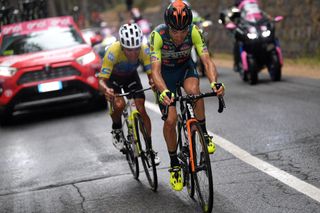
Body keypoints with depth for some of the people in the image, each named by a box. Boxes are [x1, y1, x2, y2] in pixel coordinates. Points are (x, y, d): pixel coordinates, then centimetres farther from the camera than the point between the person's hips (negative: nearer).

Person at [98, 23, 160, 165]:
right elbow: (101, 80, -39)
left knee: (141, 110, -10)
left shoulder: (144, 50, -33)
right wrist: (106, 90, -61)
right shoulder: (113, 52, -39)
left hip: (131, 76, 2)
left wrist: (154, 83, -55)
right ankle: (116, 129, 4)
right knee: (119, 104, -28)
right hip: (113, 77, -2)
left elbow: (151, 73, -32)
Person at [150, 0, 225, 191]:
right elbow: (155, 70, -39)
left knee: (194, 90, -34)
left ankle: (204, 134, -13)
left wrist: (214, 82, -53)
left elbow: (207, 60, -33)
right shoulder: (158, 35, -33)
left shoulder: (194, 32, -28)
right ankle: (174, 165, 9)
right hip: (166, 71, -1)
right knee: (170, 120, -11)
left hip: (186, 66, 1)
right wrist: (164, 92, -59)